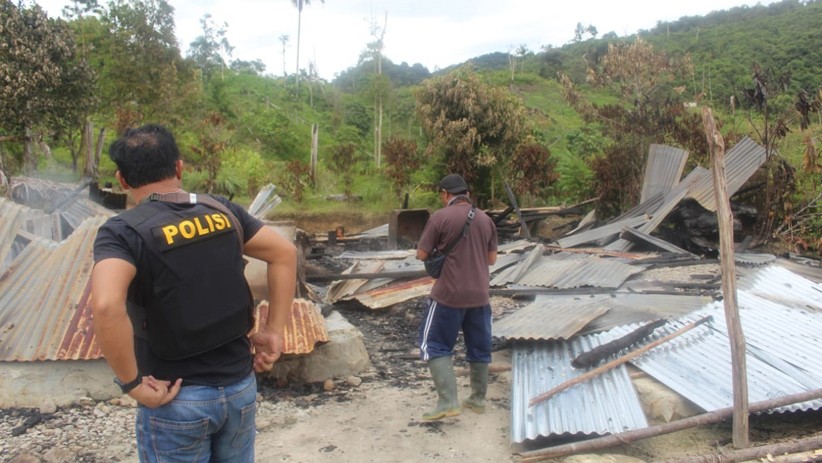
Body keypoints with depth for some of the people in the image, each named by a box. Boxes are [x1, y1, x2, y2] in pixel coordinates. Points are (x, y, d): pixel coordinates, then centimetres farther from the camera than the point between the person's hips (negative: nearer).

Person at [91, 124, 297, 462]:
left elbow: (106, 306, -31)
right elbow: (285, 254, 3)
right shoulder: (221, 210, 0)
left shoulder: (122, 231, -14)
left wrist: (131, 383, -19)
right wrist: (273, 332, 3)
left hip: (178, 398, -4)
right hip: (240, 384, 4)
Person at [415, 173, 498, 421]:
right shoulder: (485, 219, 6)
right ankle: (478, 399, 27)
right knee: (479, 348, 16)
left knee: (435, 345, 4)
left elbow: (422, 255, -7)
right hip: (479, 295, 6)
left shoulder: (440, 217, -10)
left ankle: (448, 401, -3)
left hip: (449, 294, -5)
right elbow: (492, 259, 12)